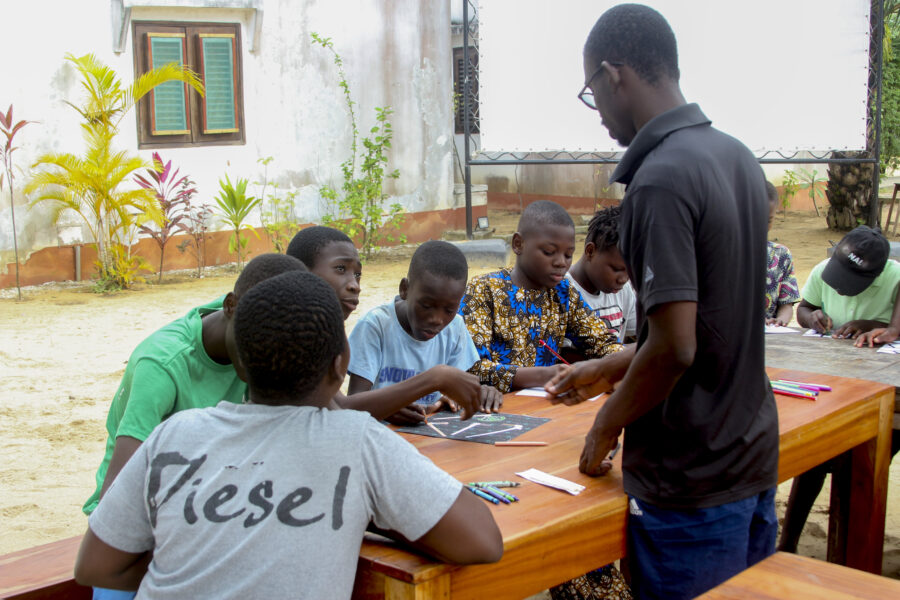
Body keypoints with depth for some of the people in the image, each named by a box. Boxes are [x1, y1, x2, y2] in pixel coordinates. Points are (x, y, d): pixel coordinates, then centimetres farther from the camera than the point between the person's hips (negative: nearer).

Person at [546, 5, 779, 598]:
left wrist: (607, 426, -8)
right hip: (753, 457, 9)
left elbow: (674, 347, -24)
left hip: (692, 480, -8)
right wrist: (610, 369, 19)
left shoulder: (660, 179, -21)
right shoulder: (739, 158, 7)